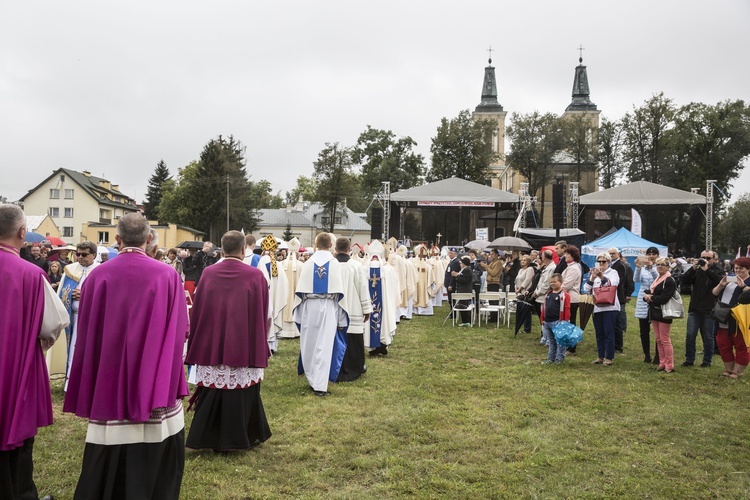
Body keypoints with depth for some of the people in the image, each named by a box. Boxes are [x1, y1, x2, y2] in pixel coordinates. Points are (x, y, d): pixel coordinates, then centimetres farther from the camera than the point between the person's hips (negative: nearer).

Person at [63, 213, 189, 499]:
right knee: (155, 470, 11)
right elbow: (180, 331, -4)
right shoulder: (167, 276, -8)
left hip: (108, 385, 2)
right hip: (155, 386, -1)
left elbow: (87, 335, 1)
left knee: (106, 471, 13)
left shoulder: (98, 277, -4)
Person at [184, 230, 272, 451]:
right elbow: (263, 315, -2)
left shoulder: (208, 274, -4)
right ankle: (239, 437, 21)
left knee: (212, 393, 11)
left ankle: (210, 439, 17)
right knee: (242, 395, 11)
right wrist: (261, 346, 11)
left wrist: (196, 346, 12)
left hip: (211, 345, 2)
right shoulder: (255, 276, -9)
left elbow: (197, 312, 2)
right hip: (245, 347, -2)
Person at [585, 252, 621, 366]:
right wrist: (592, 278, -14)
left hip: (610, 307, -4)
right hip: (597, 307, 4)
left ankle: (609, 358, 2)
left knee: (608, 333, -4)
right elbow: (587, 289, 2)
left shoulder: (613, 272, 3)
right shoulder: (594, 274, 13)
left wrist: (602, 277, -34)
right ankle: (600, 356, 17)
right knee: (599, 334, 9)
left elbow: (613, 284, -18)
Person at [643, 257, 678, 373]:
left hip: (664, 314, -9)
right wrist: (646, 296, -8)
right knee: (658, 339, 12)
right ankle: (662, 363, 20)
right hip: (654, 313, 9)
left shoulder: (669, 281, -13)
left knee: (665, 340, -4)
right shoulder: (657, 279, 16)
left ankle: (669, 366, 3)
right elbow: (648, 293, 14)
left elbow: (663, 298, -21)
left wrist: (651, 298, -10)